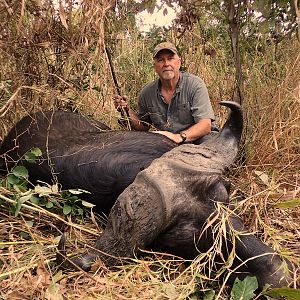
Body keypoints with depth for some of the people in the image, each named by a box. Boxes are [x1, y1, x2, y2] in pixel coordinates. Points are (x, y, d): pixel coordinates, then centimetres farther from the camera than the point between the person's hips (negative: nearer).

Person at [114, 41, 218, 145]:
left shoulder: (195, 85, -9)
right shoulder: (146, 93, 3)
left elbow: (205, 125, -18)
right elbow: (143, 126, 17)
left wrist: (180, 137, -34)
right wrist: (128, 111, -2)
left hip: (197, 139, -3)